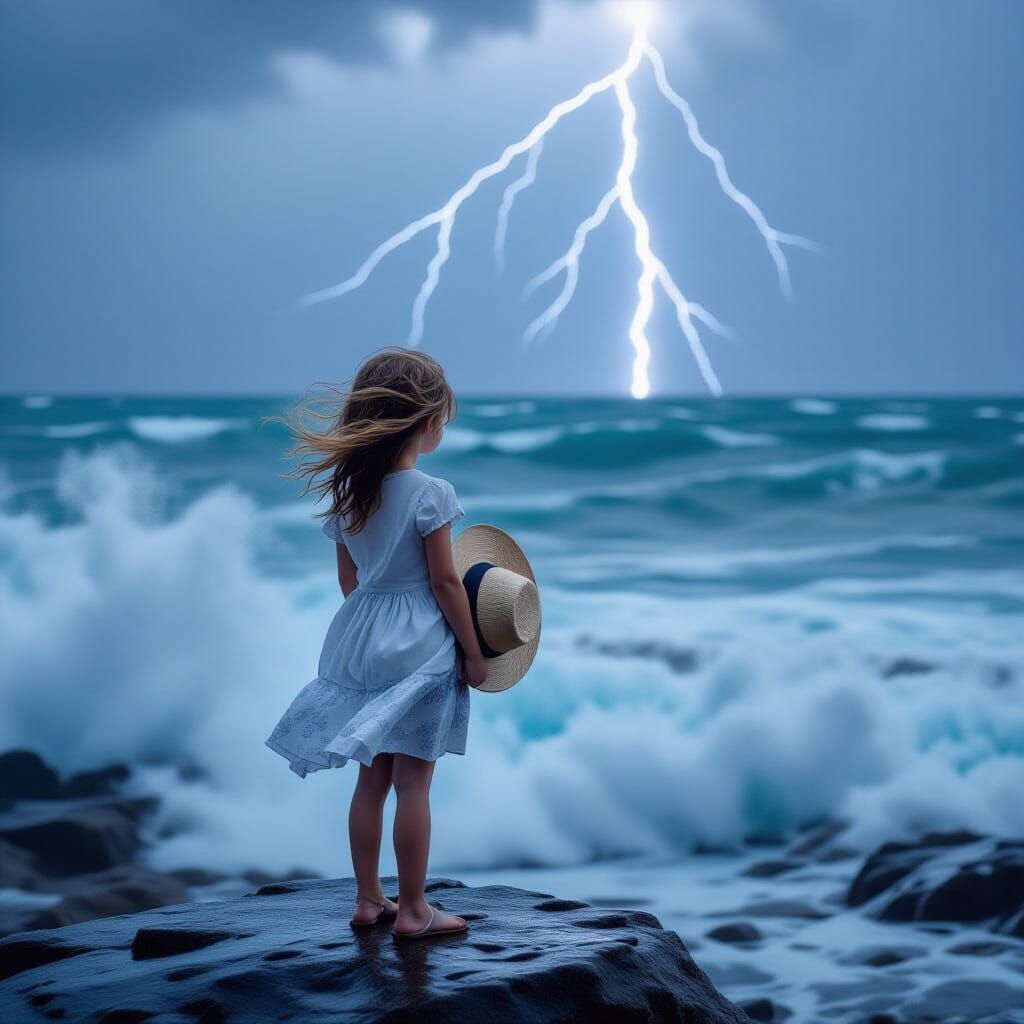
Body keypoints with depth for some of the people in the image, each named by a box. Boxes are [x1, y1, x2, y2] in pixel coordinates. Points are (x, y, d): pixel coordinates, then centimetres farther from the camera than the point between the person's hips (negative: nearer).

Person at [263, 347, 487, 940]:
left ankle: (368, 900, 21)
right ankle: (412, 910, 7)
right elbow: (445, 582, -13)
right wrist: (473, 653, -5)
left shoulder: (349, 492, 4)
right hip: (421, 647, -6)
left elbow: (350, 580, 11)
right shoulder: (429, 494, -15)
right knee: (413, 783, 0)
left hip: (363, 641, 7)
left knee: (373, 777, 14)